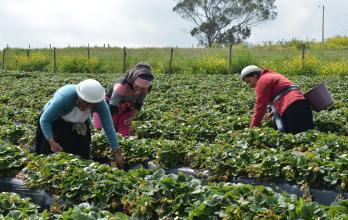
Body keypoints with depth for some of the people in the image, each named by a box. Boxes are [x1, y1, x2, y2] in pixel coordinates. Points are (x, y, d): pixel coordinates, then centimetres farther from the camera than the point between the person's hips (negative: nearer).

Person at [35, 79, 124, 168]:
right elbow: (44, 119, -30)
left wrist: (116, 152, -26)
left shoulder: (100, 103, -30)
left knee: (81, 155, -3)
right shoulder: (64, 98, -40)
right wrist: (52, 142, -41)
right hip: (55, 122, -3)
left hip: (78, 125, 3)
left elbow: (109, 127, -24)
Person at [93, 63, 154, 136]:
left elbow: (139, 104, -1)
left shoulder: (144, 88, -20)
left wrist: (132, 117, -13)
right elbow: (112, 107, -35)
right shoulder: (121, 86, -37)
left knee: (125, 135, 0)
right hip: (111, 109, -5)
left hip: (126, 110, 5)